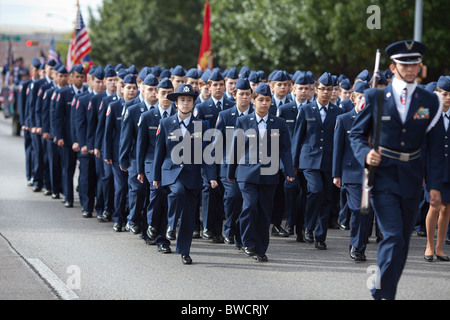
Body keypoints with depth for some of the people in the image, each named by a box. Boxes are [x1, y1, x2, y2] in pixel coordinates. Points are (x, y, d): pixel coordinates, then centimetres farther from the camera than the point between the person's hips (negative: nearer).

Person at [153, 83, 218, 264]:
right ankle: (171, 225, -12)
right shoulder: (165, 124, 4)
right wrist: (156, 177, 7)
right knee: (178, 192, -34)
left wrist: (212, 177, -9)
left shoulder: (201, 125, 4)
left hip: (192, 175, 1)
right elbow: (159, 151, 8)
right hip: (171, 170, -1)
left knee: (189, 216, 3)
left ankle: (184, 252, 16)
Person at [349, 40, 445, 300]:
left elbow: (435, 148, 3)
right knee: (394, 237, -15)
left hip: (412, 179, 3)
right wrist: (366, 154, -16)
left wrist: (435, 186, -3)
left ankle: (383, 290, 26)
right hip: (383, 177, -3)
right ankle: (385, 294, -7)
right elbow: (357, 134, 6)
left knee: (403, 240, 11)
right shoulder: (375, 97, -1)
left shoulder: (430, 101, 3)